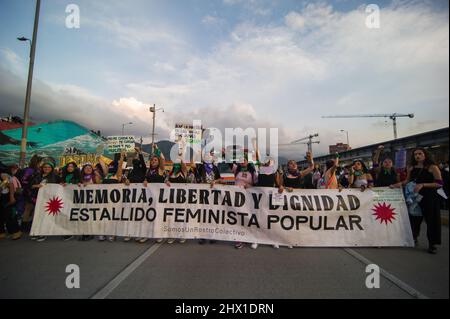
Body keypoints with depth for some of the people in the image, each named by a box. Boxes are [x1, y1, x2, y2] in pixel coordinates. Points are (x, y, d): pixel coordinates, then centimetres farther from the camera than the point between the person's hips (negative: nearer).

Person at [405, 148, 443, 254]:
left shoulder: (432, 167, -8)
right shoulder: (411, 168, 6)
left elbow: (439, 183, -12)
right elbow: (408, 181, 17)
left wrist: (422, 185, -21)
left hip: (429, 197, -4)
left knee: (431, 220, 2)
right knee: (414, 218, 12)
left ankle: (432, 244, 14)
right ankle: (413, 238, 30)